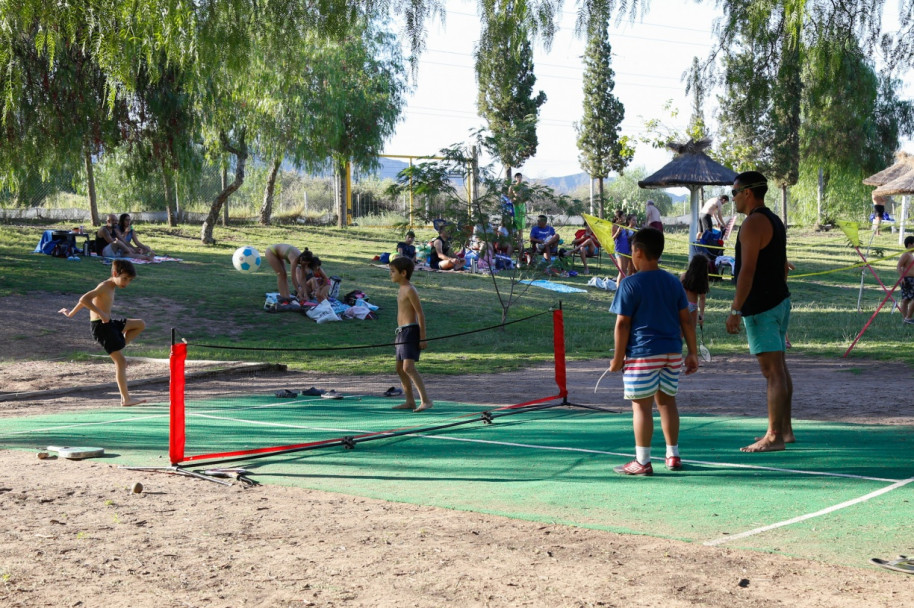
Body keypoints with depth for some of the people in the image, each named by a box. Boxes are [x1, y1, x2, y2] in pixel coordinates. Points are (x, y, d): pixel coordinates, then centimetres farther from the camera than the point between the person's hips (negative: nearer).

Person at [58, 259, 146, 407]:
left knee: (140, 325, 18)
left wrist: (72, 313, 35)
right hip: (101, 326, -10)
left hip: (109, 324, 10)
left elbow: (85, 301, 26)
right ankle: (126, 399, -10)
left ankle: (118, 351, 8)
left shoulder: (111, 287, 15)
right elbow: (84, 299, -26)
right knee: (121, 361, -11)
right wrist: (101, 313, -28)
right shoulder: (104, 286, -13)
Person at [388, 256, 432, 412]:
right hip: (402, 331, 10)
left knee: (408, 367, -20)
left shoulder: (410, 290, -13)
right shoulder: (401, 290, 16)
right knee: (400, 368, 15)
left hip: (411, 330, -10)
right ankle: (410, 401, 24)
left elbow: (420, 314, -16)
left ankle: (425, 400, -22)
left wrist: (423, 338, -19)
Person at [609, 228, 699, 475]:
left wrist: (618, 357, -4)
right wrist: (692, 353, 13)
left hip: (642, 355, -6)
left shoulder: (630, 285, -9)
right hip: (672, 353, 6)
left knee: (641, 405, -2)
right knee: (667, 401, 16)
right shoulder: (673, 282, 7)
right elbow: (686, 320, 8)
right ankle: (673, 456, 21)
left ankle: (642, 461, 0)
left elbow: (622, 325, -10)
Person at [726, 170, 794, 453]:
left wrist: (735, 310, -20)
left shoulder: (753, 224, -15)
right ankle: (785, 430, 20)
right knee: (779, 368, 14)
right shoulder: (775, 221, 15)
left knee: (773, 371, -9)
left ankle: (774, 437, -8)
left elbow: (747, 270, -21)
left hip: (761, 308, -10)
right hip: (779, 300, 10)